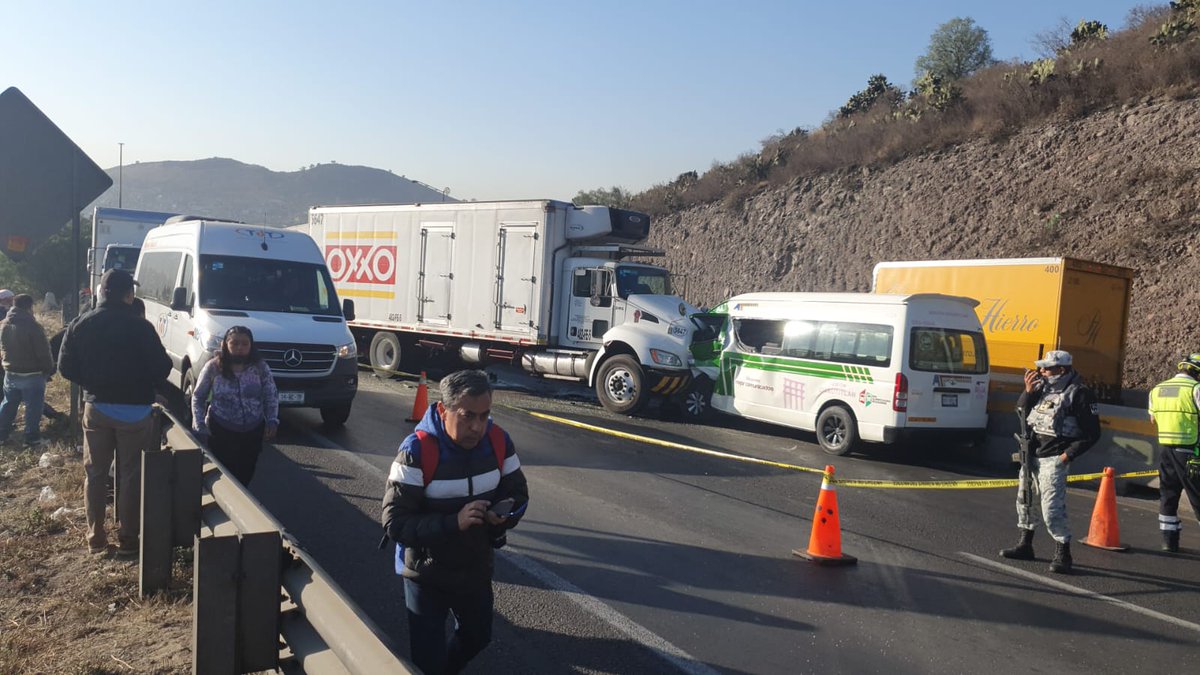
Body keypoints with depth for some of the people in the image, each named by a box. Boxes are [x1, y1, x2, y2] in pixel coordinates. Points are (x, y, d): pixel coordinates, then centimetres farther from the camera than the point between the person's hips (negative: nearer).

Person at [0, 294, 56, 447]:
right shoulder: (33, 326, -20)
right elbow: (43, 352, -16)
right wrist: (49, 370, -3)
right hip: (32, 374, -7)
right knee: (33, 406, 2)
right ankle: (32, 438, 6)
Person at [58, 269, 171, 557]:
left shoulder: (81, 324, -1)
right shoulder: (139, 326, -14)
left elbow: (66, 367, 1)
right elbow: (161, 368, -12)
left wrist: (92, 384, 16)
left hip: (96, 407, 4)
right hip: (133, 410, -4)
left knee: (94, 473, 15)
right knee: (131, 476, 5)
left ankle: (95, 538, 21)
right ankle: (127, 539, 9)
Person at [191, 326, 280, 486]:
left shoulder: (260, 367, -3)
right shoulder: (213, 367, -7)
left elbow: (271, 395, 2)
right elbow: (198, 397, 1)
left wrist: (272, 421, -10)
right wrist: (199, 426, -7)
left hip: (253, 432, 2)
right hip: (221, 431, -2)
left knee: (245, 476, 10)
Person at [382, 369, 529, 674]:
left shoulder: (498, 441, -13)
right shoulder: (417, 451, -28)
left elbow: (518, 493, 0)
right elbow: (395, 523, -28)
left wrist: (504, 515, -22)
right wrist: (453, 523, -39)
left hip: (477, 569, 6)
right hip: (427, 576, -5)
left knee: (477, 637, 28)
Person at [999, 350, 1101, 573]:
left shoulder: (1079, 394, -12)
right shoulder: (1043, 386, 7)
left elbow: (1092, 433, -11)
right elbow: (1021, 412, 11)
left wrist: (1068, 455, -13)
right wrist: (1028, 391, -5)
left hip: (1053, 459, -8)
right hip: (1031, 454, 8)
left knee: (1052, 507, -12)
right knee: (1024, 500, 17)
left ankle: (1063, 555, -1)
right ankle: (1025, 545, 31)